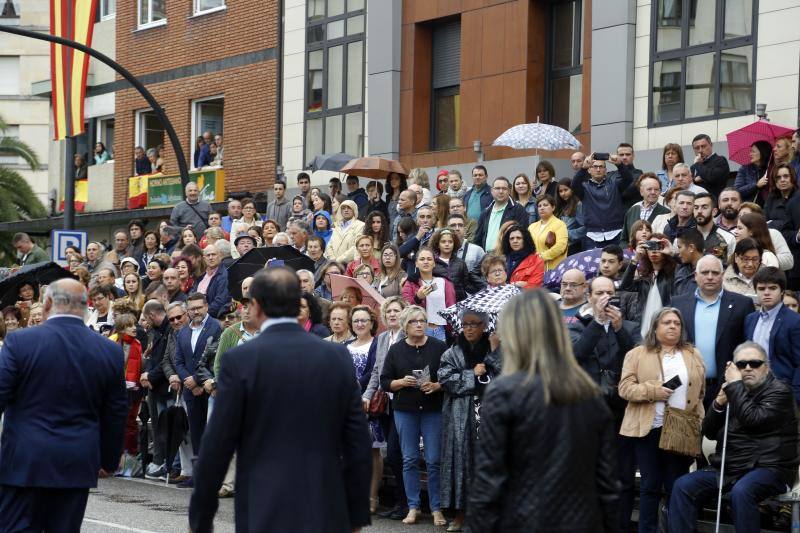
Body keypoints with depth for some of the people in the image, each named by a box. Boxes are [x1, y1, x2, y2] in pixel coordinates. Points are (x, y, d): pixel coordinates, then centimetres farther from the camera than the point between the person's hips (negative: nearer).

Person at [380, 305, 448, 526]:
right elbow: (384, 381, 6)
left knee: (434, 460, -3)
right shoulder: (396, 350, 5)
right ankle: (413, 507, 12)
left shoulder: (439, 347, 1)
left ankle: (437, 508, 4)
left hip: (433, 409, -2)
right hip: (405, 410, 2)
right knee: (409, 460, 4)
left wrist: (437, 386, -16)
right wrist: (401, 382, -12)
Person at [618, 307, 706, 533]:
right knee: (650, 486, 3)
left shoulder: (693, 355, 12)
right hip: (649, 428, -1)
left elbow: (700, 390, 14)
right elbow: (625, 388, -3)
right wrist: (652, 391, -17)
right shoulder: (637, 355, 4)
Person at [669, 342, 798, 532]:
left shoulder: (778, 391, -3)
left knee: (741, 492, -37)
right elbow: (709, 432, 16)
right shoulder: (734, 392, 18)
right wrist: (718, 404, -2)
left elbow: (752, 419, -20)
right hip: (729, 467, 7)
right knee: (683, 486, -14)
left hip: (767, 467, -7)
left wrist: (734, 384, -11)